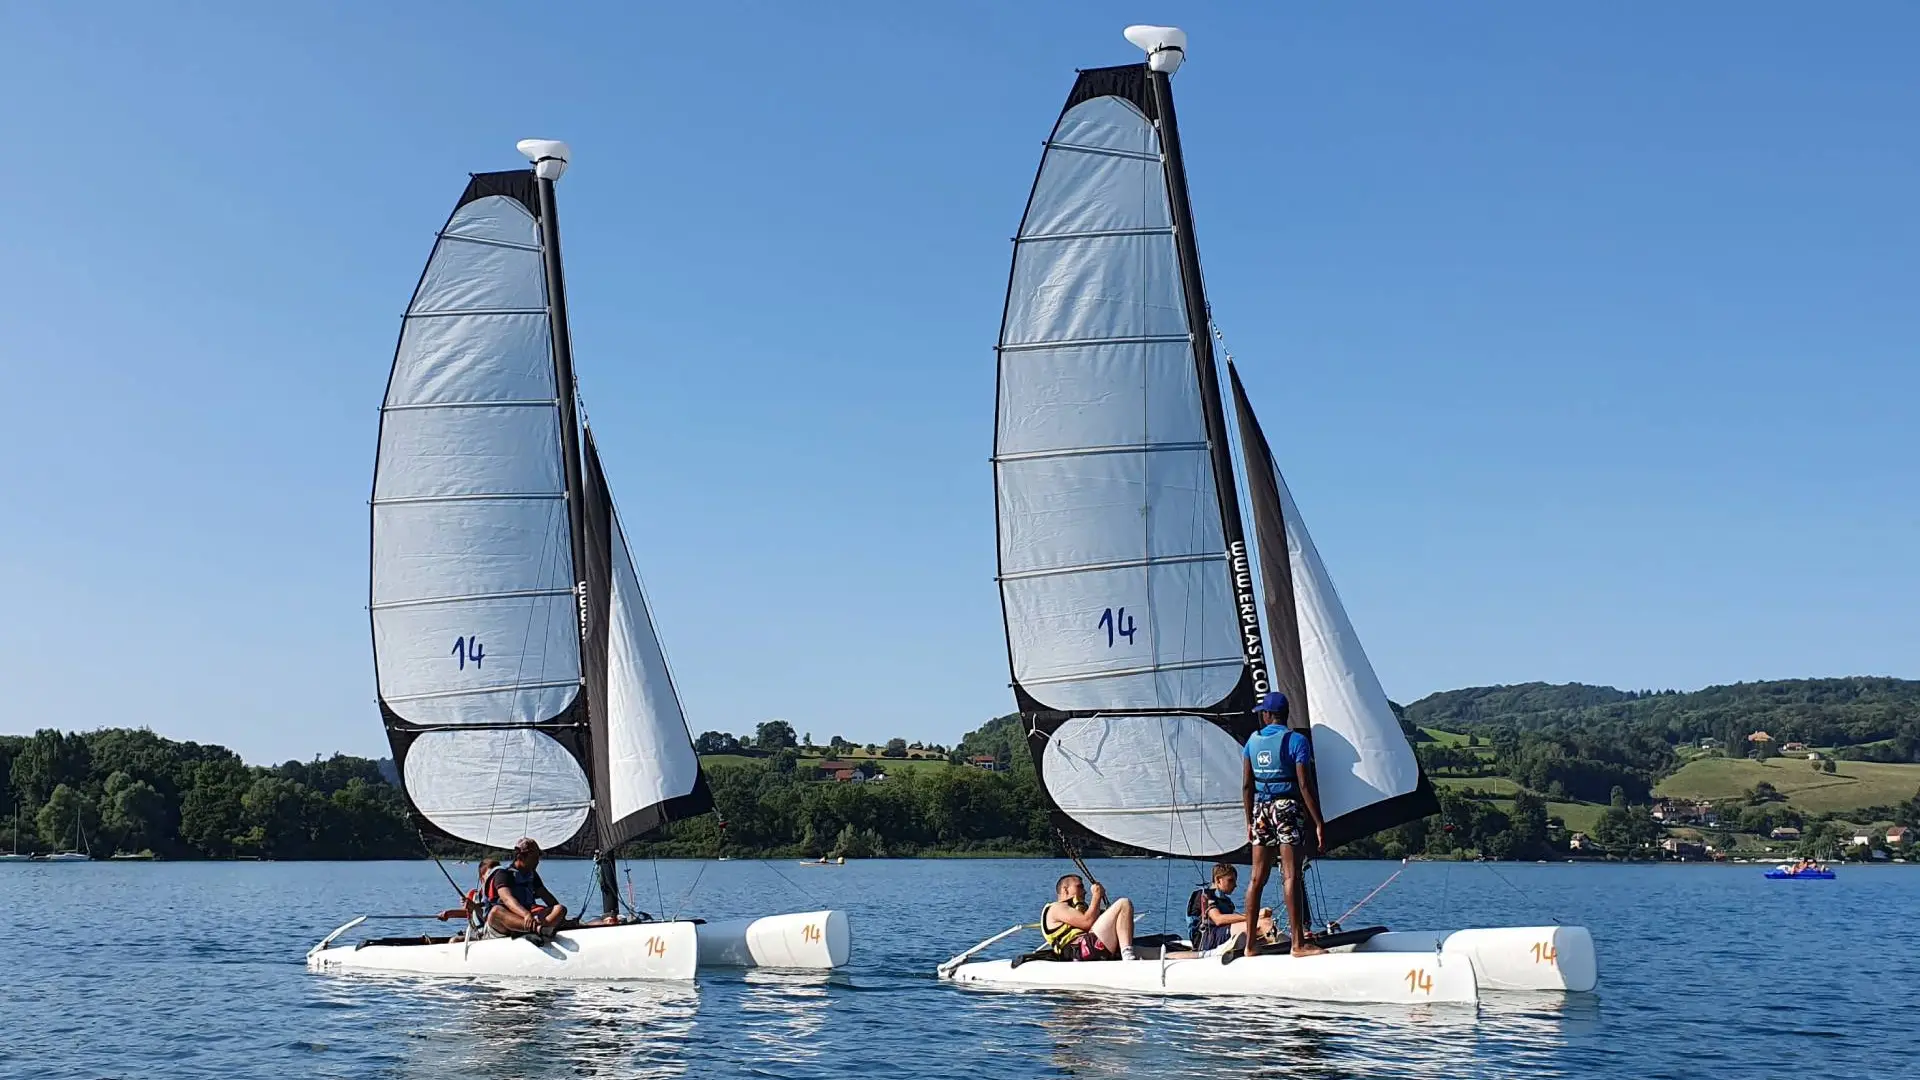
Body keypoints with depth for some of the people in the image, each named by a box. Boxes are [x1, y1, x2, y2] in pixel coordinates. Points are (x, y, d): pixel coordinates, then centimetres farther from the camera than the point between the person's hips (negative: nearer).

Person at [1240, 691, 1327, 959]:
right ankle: (1298, 943, -10)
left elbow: (1247, 785, 9)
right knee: (1292, 876, -8)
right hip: (1288, 807, -5)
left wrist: (1250, 821, 17)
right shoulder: (1297, 740, -6)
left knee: (1258, 877, 8)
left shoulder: (1253, 740, 9)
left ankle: (1251, 944, 11)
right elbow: (1305, 785, -12)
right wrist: (1319, 822, -9)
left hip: (1261, 809, 5)